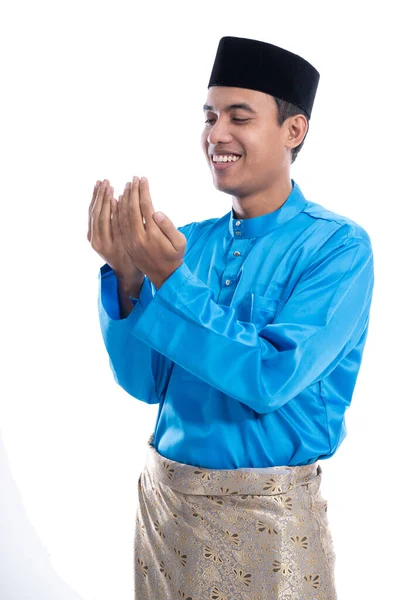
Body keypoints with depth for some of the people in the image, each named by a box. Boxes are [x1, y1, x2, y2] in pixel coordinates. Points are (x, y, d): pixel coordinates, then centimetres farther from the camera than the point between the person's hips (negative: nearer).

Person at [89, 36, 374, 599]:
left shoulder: (337, 246, -13)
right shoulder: (190, 241, 1)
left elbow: (271, 379, -23)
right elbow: (144, 381, -2)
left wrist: (169, 279, -28)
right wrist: (127, 277, -17)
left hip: (268, 515, -4)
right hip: (164, 494, 5)